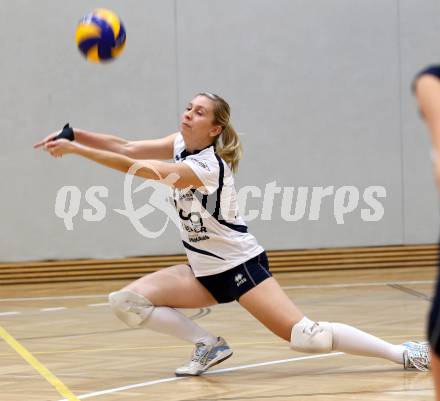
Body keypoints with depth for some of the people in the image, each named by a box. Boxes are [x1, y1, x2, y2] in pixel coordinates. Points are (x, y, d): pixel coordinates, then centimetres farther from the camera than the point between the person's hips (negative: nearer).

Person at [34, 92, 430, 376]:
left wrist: (74, 149, -33)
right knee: (125, 302, -5)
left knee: (305, 335, -19)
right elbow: (127, 147, -7)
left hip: (239, 265, -8)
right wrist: (73, 134, -21)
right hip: (203, 270, 8)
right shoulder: (181, 144, 0)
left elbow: (138, 169, -32)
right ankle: (209, 345, 3)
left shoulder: (207, 166, -25)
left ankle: (403, 352, -8)